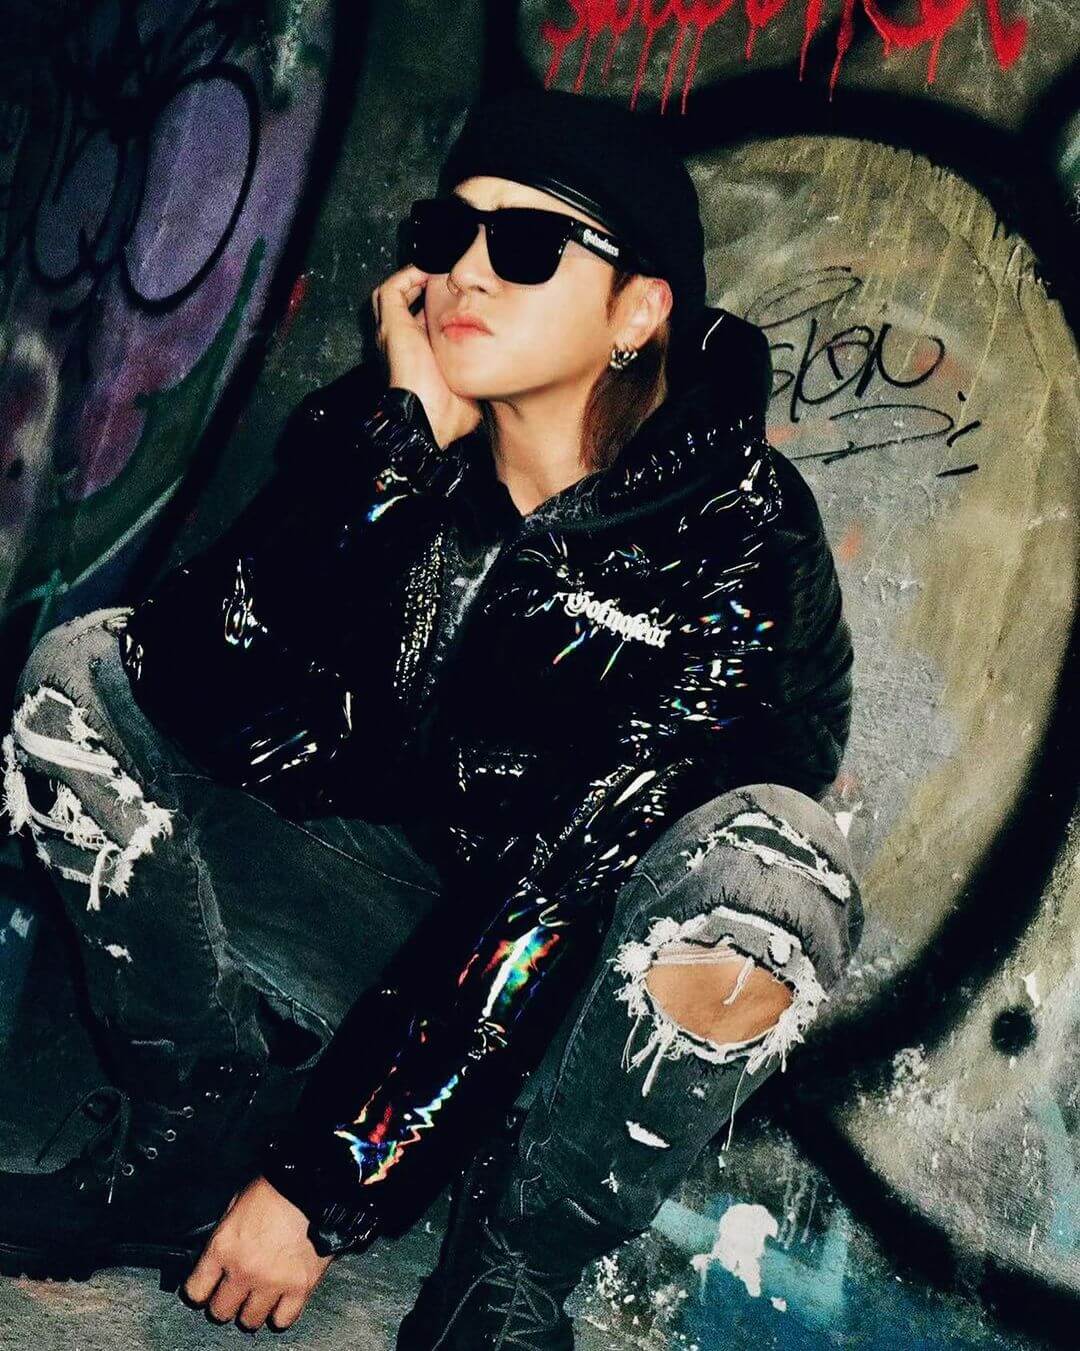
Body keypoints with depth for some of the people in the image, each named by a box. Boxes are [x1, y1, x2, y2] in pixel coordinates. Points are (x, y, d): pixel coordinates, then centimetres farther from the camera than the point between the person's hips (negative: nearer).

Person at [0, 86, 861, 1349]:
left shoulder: (733, 538, -21)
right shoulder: (379, 431, -9)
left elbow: (566, 877, -26)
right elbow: (209, 700, -21)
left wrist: (324, 1182, -24)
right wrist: (409, 438, -26)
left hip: (593, 1002, -3)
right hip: (405, 947, 4)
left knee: (762, 859, -36)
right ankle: (195, 1148, -4)